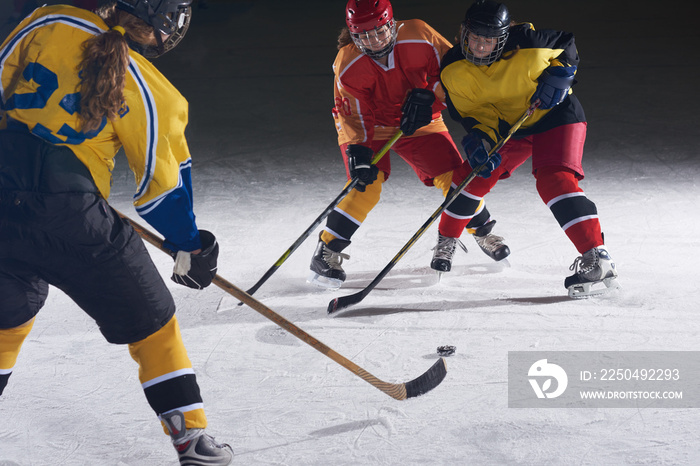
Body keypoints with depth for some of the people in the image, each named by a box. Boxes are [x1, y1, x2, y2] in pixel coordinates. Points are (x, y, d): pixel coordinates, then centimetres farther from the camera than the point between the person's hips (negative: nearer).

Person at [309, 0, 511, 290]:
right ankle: (326, 252, -13)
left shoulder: (419, 37, -23)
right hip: (369, 128, -2)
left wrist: (427, 96, -29)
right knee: (366, 185, -25)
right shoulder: (348, 64, -24)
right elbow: (351, 113, -21)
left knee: (456, 179, -6)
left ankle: (481, 229, 25)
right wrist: (357, 151, -34)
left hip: (419, 124, 2)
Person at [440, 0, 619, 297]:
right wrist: (480, 138, -29)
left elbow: (567, 44, -8)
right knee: (474, 175, 3)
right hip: (506, 125, 5)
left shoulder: (527, 43, -27)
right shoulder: (453, 70, -17)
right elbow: (468, 111, -10)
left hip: (554, 115, -5)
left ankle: (597, 261, -32)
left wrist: (558, 76, -24)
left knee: (554, 180, -25)